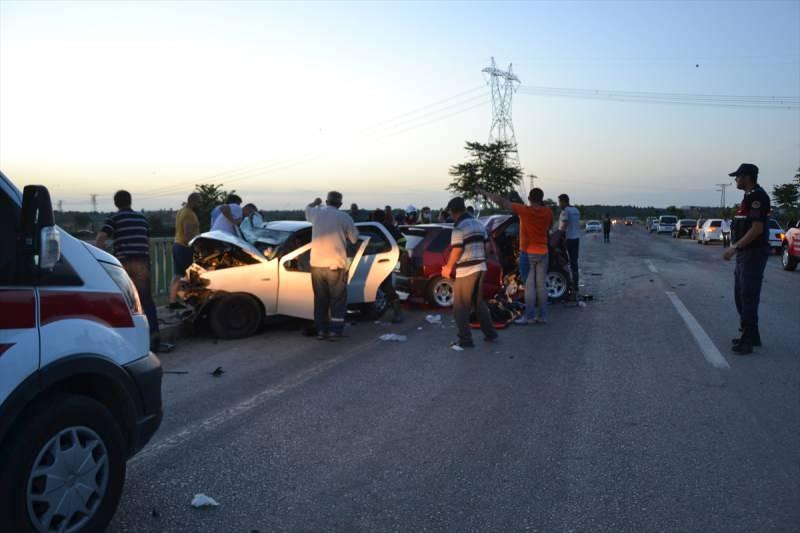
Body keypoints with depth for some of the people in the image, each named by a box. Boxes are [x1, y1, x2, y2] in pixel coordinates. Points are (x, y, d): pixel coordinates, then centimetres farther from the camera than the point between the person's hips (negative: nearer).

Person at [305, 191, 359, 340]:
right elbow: (354, 238, 1)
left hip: (316, 264, 4)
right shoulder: (343, 217, -6)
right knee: (338, 299, 7)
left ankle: (321, 330, 15)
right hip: (336, 265, -3)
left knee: (320, 298, 13)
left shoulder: (317, 213, 4)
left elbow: (308, 209, 28)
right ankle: (335, 331, 4)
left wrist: (315, 203, 47)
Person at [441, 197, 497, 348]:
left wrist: (448, 268, -2)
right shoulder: (479, 224, 10)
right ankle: (490, 333, 24)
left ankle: (465, 340, 2)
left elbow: (456, 251, -16)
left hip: (466, 271, -8)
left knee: (461, 307, 1)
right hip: (480, 267, 8)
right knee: (479, 302, 20)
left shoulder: (459, 228, -14)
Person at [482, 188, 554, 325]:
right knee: (541, 285, 8)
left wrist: (486, 193, 3)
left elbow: (502, 202, -8)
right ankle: (542, 316, 11)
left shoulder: (524, 210, -13)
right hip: (543, 252, 4)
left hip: (528, 253, -4)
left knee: (529, 285, -2)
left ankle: (529, 316, -2)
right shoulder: (548, 212, -1)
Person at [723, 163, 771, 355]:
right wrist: (736, 249, 19)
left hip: (754, 254, -10)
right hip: (745, 253, 10)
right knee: (741, 295, 15)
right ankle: (751, 335, 25)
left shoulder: (757, 196, -16)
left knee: (748, 297, -7)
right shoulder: (750, 196, 16)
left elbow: (757, 228, -23)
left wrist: (735, 247, -21)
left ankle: (748, 340, -2)